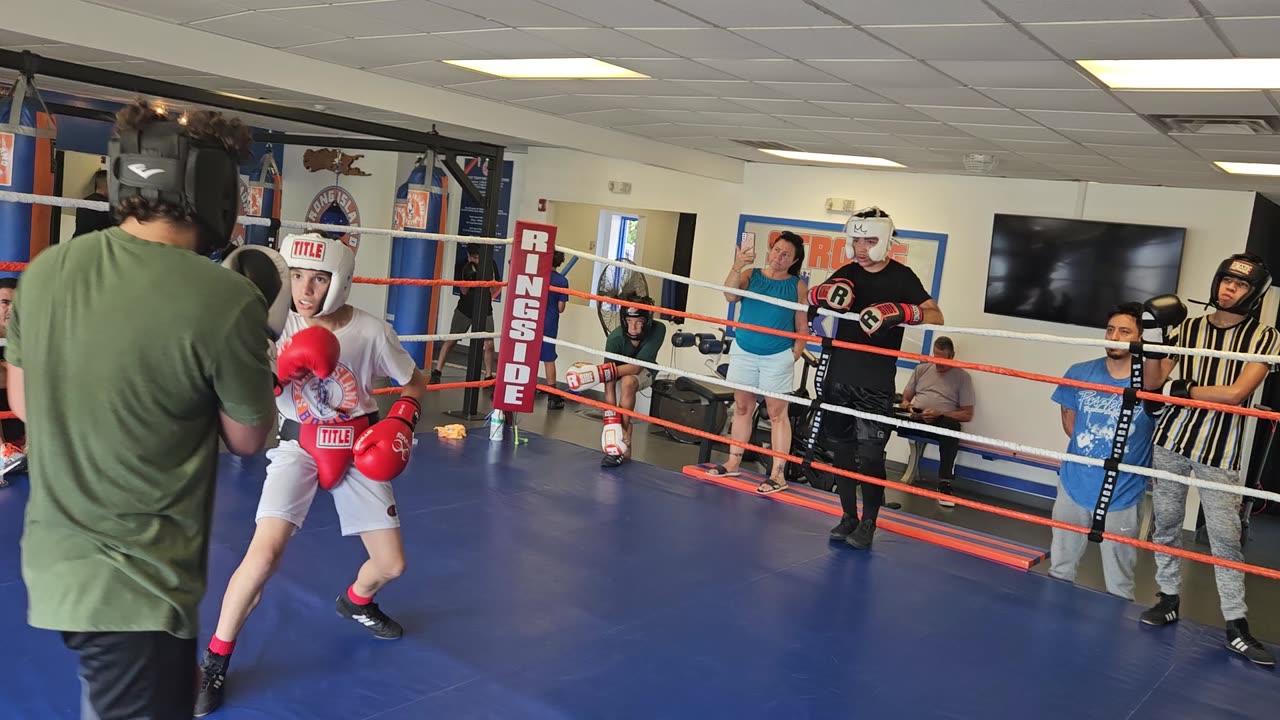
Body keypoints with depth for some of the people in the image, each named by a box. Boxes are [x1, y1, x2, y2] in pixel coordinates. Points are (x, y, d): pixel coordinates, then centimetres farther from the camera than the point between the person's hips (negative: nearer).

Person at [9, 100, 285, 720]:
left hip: (53, 562, 7)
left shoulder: (45, 269, -3)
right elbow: (248, 439, -7)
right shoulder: (225, 299, -22)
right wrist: (255, 337, 7)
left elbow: (23, 403, 12)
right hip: (136, 586, -7)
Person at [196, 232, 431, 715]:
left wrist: (401, 422, -15)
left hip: (356, 450, 2)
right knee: (264, 554, -20)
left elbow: (414, 382, 2)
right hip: (299, 446, -1)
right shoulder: (280, 327, -11)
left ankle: (355, 602, 44)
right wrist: (283, 371, -29)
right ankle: (215, 663, 2)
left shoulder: (371, 331, -12)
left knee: (391, 565, 7)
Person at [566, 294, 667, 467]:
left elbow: (637, 367, -35)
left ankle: (623, 441, -28)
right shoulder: (615, 339, -32)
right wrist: (611, 424, -43)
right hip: (618, 372, 3)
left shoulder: (657, 330, -31)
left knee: (627, 382, -31)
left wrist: (600, 373, -49)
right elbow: (609, 386, -34)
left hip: (644, 372, -3)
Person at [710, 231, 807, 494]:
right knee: (742, 407, 11)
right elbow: (730, 295, -15)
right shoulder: (750, 275, 3)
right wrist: (737, 266, -29)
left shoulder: (798, 286, 0)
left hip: (777, 357, -2)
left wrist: (794, 355, -8)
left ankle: (778, 474, 0)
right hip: (743, 351, 3)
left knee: (777, 413, -1)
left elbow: (802, 327, 2)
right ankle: (733, 462, 21)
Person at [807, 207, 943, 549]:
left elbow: (935, 316, -12)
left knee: (869, 453, -6)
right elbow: (810, 297, 12)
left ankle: (868, 523, 8)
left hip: (876, 381, -5)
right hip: (839, 374, 5)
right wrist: (826, 292, -13)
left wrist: (899, 312, -32)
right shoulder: (847, 273, 8)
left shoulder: (901, 277, -5)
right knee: (841, 447, 10)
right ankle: (848, 516, 22)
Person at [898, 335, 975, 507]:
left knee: (951, 424, -39)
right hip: (914, 419, 2)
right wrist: (909, 407, -7)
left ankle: (944, 483, -35)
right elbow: (905, 399, 19)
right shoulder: (921, 369, 18)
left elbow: (967, 415, 3)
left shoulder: (962, 376, 8)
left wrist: (940, 414, -12)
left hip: (941, 423, -2)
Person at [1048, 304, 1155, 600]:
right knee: (1059, 569, 20)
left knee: (1118, 586, 9)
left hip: (1121, 497, -3)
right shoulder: (1079, 373, -3)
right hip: (1073, 486, 4)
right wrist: (1089, 450, 6)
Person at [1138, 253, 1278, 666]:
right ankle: (1168, 600, 23)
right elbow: (1152, 382, 4)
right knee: (1165, 523, 9)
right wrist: (1152, 337, -8)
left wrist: (1183, 389, -7)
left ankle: (1236, 627, 7)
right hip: (1171, 438, 3)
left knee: (1225, 538, -1)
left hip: (1220, 449, -3)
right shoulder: (1188, 328, 5)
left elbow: (1236, 393, -15)